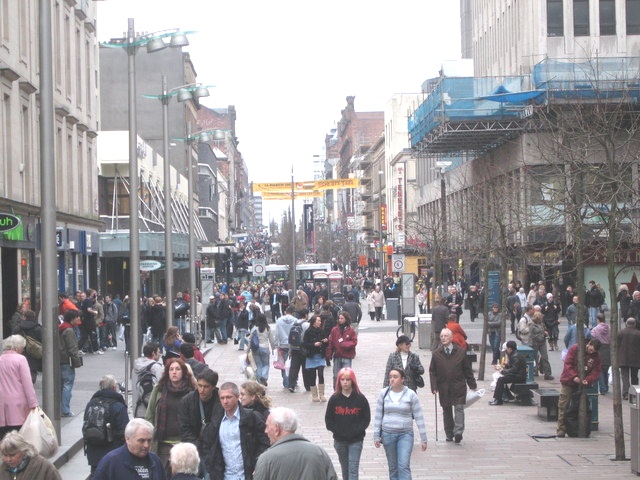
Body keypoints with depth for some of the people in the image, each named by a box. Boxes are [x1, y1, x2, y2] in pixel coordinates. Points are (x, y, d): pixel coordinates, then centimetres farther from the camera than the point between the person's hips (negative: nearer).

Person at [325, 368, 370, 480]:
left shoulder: (360, 398, -5)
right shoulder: (334, 399, 0)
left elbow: (366, 418, -2)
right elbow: (328, 418, 4)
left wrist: (356, 430, -12)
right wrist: (336, 430, -7)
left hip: (356, 440, -3)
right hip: (339, 440, 3)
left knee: (353, 469, -9)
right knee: (345, 469, 15)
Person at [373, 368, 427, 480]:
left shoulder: (410, 394, -4)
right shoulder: (384, 393, 1)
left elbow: (419, 417, -2)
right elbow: (378, 416, 7)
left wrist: (423, 439, -3)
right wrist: (376, 436, 3)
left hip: (405, 434, -2)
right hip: (388, 434, 2)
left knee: (404, 466, -14)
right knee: (393, 468, 8)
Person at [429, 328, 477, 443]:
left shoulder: (461, 352, 1)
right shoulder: (436, 354, 3)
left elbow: (467, 369, 7)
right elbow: (432, 371, 5)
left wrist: (472, 385, 8)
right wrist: (434, 387, -5)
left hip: (459, 387, -2)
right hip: (443, 388, 2)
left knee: (459, 408, -12)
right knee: (446, 411, 9)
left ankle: (458, 432, -15)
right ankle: (449, 434, 17)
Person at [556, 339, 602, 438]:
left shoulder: (596, 356, 0)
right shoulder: (575, 349, -9)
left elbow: (596, 371, -3)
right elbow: (568, 364, -13)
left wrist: (588, 380, -21)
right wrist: (574, 376, -25)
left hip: (582, 384, 3)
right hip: (568, 382, -3)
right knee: (563, 405, -5)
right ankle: (561, 429, 0)